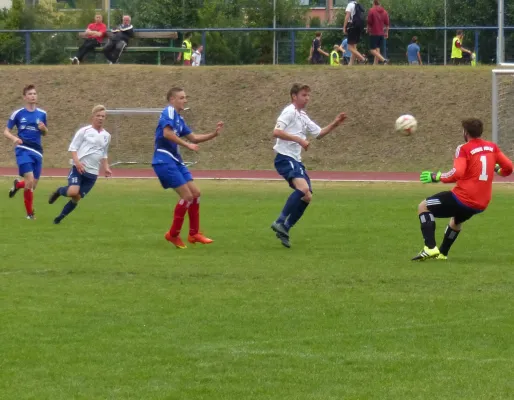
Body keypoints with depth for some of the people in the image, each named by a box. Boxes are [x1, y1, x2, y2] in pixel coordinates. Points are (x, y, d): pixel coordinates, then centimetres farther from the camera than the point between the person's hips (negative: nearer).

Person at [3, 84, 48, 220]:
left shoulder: (42, 114, 9)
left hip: (37, 151, 4)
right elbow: (6, 131, 4)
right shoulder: (18, 114, -1)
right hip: (23, 150, -4)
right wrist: (14, 138, -18)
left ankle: (17, 185, 41)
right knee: (30, 179, -19)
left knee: (33, 185, 4)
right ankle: (30, 213, -4)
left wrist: (44, 129, -5)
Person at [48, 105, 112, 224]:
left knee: (77, 198, 2)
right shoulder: (84, 131, -4)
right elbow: (73, 148, -4)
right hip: (78, 169, -5)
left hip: (93, 173, 5)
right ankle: (59, 191, 10)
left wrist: (106, 168, 9)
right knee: (73, 191, -24)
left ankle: (60, 218, 19)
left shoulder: (106, 136, 12)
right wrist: (77, 162, -19)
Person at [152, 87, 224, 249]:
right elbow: (167, 133, -26)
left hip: (175, 161, 10)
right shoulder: (169, 112, -10)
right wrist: (188, 145, -22)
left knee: (195, 193, 9)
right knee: (187, 195, -12)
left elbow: (193, 138, 25)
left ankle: (194, 234, 15)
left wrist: (214, 134, 14)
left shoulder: (179, 118, 19)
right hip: (164, 161, -10)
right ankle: (173, 234, -2)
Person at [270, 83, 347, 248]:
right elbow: (277, 132, -18)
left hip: (295, 160, 10)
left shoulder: (303, 117, 20)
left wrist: (335, 124, 14)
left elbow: (319, 134, 27)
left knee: (306, 196, 7)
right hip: (285, 158, -10)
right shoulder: (289, 112, -7)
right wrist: (299, 139, -22)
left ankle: (284, 229, 13)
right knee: (303, 188, -30)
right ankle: (280, 222, -29)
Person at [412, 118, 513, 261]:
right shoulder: (492, 147, 6)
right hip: (482, 204, 7)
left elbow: (456, 174, -23)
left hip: (463, 199, -7)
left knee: (423, 207, 7)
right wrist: (498, 170, 31)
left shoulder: (464, 149, -11)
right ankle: (442, 253, 49)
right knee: (456, 221, 39)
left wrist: (436, 177, -11)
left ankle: (430, 248, -7)